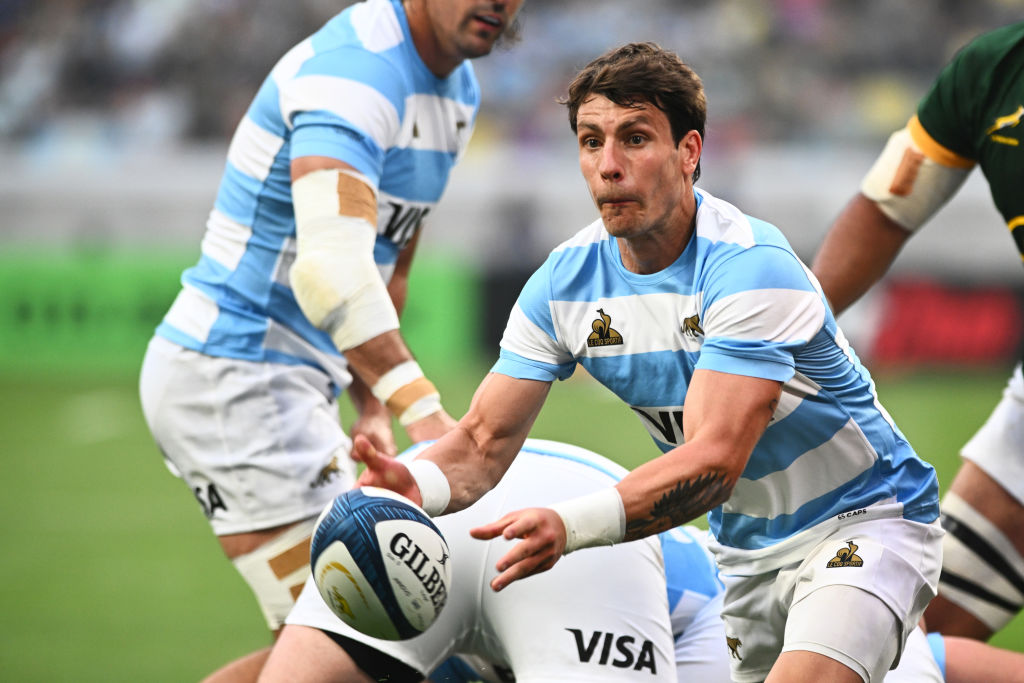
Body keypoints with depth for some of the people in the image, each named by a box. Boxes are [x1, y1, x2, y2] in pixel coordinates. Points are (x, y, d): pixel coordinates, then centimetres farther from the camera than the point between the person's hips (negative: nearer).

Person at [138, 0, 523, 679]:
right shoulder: (354, 70, -22)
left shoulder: (458, 89, 11)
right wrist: (420, 407, -45)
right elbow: (332, 269, -37)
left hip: (289, 380, 10)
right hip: (232, 375, -10)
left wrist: (374, 412, 10)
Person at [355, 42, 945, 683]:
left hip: (860, 518, -7)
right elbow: (484, 441, -6)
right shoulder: (564, 282, -5)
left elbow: (714, 461, -35)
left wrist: (571, 526, -49)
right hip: (747, 550, 7)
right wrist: (414, 486, -30)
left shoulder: (749, 266, -26)